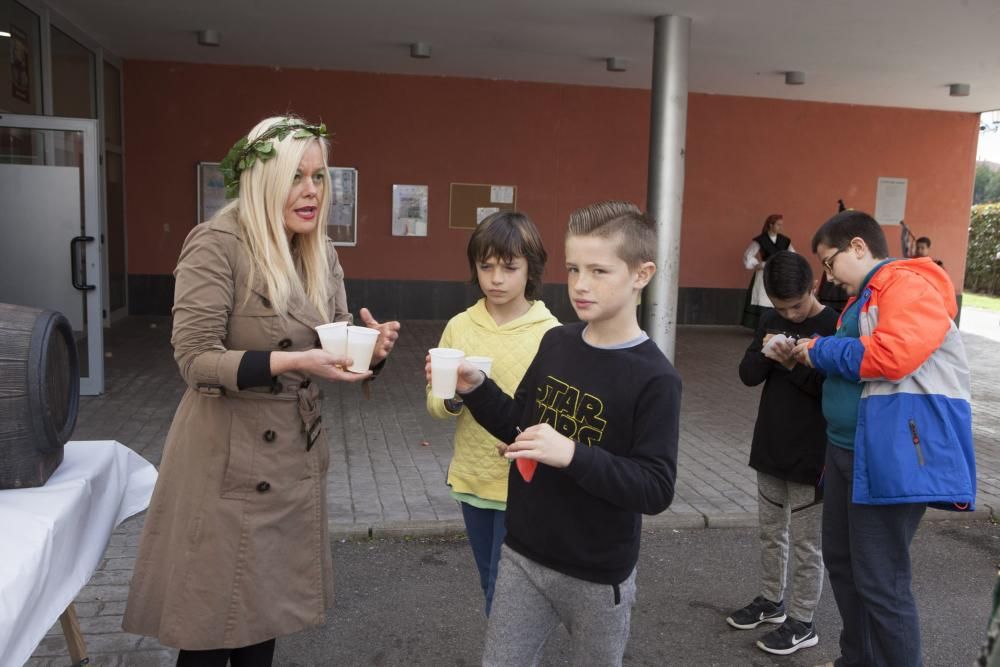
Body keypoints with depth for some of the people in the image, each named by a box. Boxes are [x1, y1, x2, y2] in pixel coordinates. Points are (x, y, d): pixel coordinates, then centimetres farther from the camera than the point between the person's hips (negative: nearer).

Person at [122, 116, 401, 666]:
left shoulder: (322, 253, 6)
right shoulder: (217, 244, -15)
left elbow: (334, 346, 9)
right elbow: (194, 358, -20)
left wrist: (369, 350, -13)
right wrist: (292, 361, -29)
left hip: (296, 455, 6)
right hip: (228, 460, -6)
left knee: (267, 607, 17)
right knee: (212, 622, 8)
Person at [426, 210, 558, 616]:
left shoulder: (550, 333, -10)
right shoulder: (459, 327, -1)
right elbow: (434, 405, 2)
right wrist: (452, 399, -20)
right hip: (471, 479, 4)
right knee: (491, 586, 20)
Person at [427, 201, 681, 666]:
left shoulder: (654, 378, -18)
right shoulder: (556, 342, -2)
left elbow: (657, 489, -20)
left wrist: (573, 455, -31)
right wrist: (476, 389, -7)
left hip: (598, 575, -4)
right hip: (523, 555, 4)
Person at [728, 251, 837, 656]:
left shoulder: (833, 327, -14)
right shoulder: (770, 322, 3)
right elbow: (747, 376, 2)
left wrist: (793, 364, -27)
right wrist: (766, 353, -18)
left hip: (810, 455, -6)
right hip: (770, 448, 6)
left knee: (805, 542, 5)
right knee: (770, 532, 19)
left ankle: (802, 623, 18)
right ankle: (771, 600, 36)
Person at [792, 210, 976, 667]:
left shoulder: (908, 285, -12)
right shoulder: (862, 298, 19)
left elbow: (890, 355, -26)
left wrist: (822, 350, -12)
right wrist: (813, 352, 8)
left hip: (892, 456, -10)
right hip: (848, 449, 10)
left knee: (879, 582, -3)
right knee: (841, 561, 18)